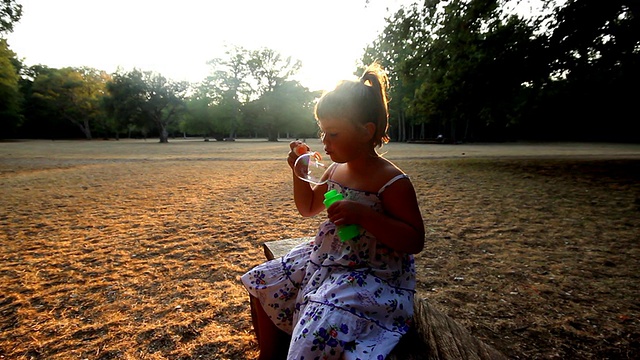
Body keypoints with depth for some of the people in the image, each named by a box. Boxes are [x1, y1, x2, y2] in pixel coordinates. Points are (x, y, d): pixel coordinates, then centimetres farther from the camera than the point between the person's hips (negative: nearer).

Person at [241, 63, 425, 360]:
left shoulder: (392, 181, -18)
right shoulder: (336, 170, 4)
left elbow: (415, 241, -19)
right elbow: (308, 208, 17)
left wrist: (363, 215, -32)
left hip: (370, 277, -8)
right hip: (322, 260, 8)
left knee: (316, 334, -28)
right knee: (261, 282, 11)